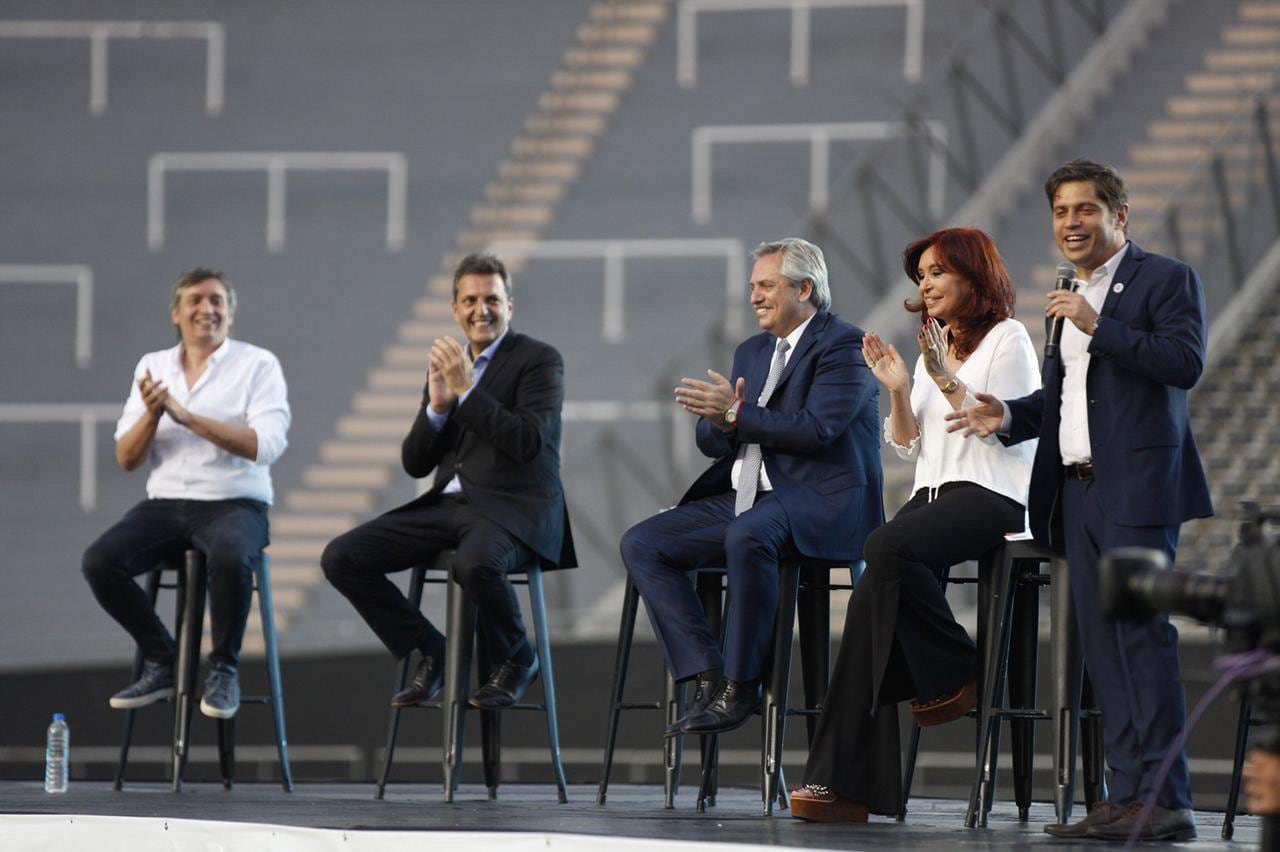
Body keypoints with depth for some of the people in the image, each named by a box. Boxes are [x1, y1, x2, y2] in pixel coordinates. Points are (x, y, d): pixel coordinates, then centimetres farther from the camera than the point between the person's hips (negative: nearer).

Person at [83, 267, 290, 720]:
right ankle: (161, 662, -3)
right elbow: (127, 458, 9)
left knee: (228, 558, -38)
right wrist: (152, 413, -12)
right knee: (99, 562, -23)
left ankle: (224, 669, -14)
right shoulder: (152, 367, 12)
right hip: (165, 504, 4)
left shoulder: (258, 365, 0)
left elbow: (266, 445, -15)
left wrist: (186, 415, -19)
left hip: (235, 504, -4)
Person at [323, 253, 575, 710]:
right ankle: (430, 653, 3)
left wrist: (467, 390, -17)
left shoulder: (540, 360, -1)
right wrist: (437, 407, -5)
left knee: (474, 562, -40)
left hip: (512, 509, -6)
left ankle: (515, 660, -10)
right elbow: (414, 463, 12)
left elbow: (528, 441, -17)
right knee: (341, 558, -10)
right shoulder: (447, 366, 17)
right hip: (448, 504, 6)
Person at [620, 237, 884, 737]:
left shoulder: (842, 346, -5)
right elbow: (711, 443, 18)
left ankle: (741, 686, -28)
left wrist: (738, 414, -19)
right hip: (745, 500, 9)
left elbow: (817, 430, -20)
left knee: (747, 535, -39)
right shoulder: (753, 352, 21)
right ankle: (707, 677, -18)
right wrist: (720, 421, -6)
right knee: (641, 544, -7)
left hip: (819, 504, -9)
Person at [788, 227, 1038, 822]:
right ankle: (850, 782, -27)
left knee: (885, 549, -35)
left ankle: (956, 675, -14)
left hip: (992, 497, -7)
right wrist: (899, 390, 5)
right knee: (871, 597, -20)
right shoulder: (933, 348, 25)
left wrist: (947, 381, -14)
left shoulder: (1007, 339, 3)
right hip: (934, 493, 7)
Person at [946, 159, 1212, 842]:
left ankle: (1165, 799, -14)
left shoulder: (1166, 280, -2)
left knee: (1142, 636, -13)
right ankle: (1127, 796, 7)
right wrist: (1009, 416, 11)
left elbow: (1185, 363, -17)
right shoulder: (1070, 297, 23)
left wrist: (1098, 326, -17)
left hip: (1135, 488, -8)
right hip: (1077, 491, 8)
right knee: (1102, 649, 5)